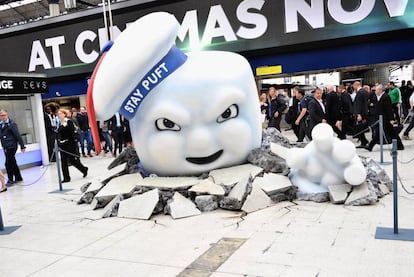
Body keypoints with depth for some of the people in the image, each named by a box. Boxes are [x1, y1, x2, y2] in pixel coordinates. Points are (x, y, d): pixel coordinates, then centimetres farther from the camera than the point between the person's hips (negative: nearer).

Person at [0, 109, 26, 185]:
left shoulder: (12, 124, -10)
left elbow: (18, 135, -11)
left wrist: (22, 146, -12)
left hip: (11, 147, -7)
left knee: (8, 163, -7)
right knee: (13, 163, 13)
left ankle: (10, 180, 3)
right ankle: (18, 178, 23)